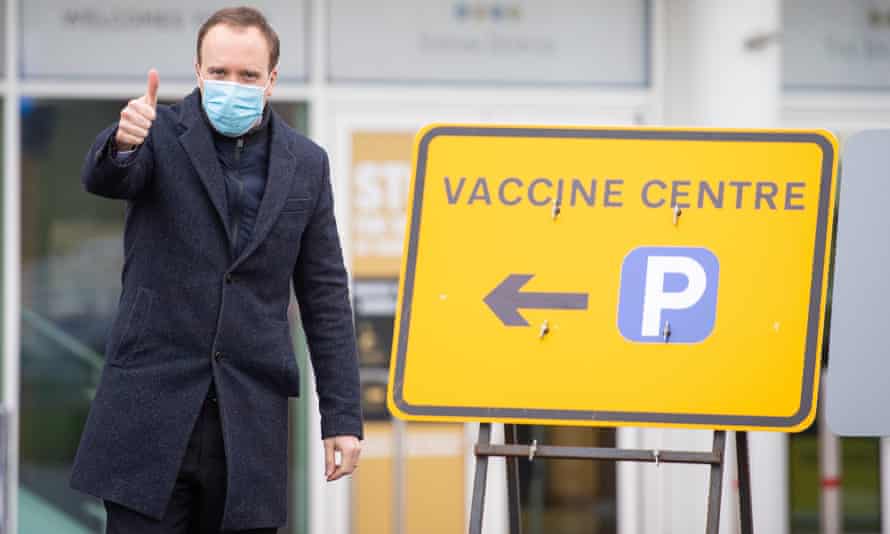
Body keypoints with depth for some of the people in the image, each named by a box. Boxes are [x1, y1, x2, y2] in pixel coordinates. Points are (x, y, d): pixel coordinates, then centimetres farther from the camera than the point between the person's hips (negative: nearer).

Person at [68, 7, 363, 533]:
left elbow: (326, 296, 8)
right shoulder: (162, 133, 0)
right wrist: (123, 142, -46)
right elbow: (103, 178, -22)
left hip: (249, 417, 2)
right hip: (153, 407, -2)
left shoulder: (306, 163, 7)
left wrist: (342, 416, 4)